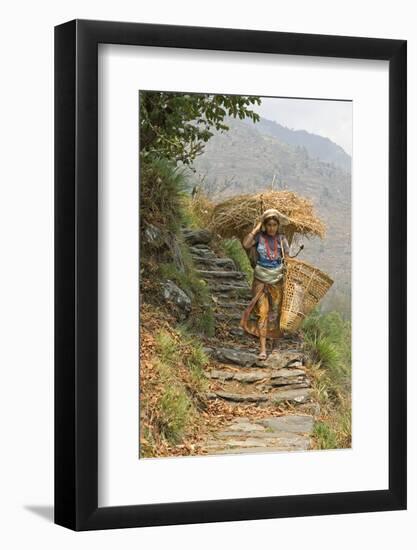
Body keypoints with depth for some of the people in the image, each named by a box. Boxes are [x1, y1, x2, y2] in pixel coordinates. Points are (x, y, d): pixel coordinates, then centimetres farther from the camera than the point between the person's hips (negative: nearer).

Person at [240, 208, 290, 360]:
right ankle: (262, 348, -8)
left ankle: (276, 344, 26)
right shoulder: (259, 237, -4)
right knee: (262, 312, -6)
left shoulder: (281, 238, 1)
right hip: (261, 280, -2)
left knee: (276, 312, 11)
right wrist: (257, 228, -15)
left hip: (277, 280, 2)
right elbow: (246, 244, -21)